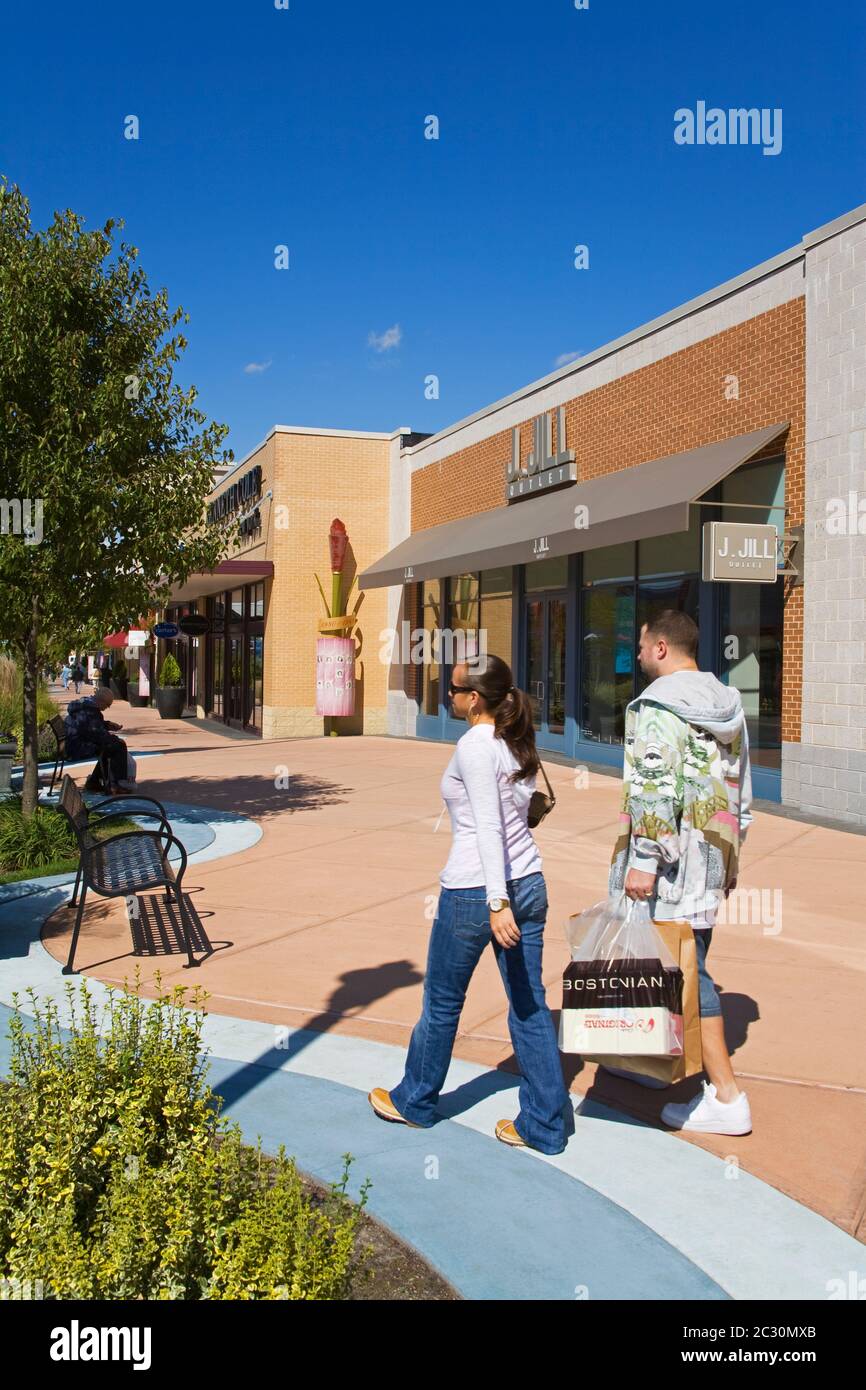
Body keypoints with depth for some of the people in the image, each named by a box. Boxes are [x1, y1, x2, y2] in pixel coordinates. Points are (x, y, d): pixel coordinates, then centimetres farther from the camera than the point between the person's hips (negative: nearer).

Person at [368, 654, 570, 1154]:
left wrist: (497, 903, -25)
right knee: (530, 1004, 11)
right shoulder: (518, 744, 8)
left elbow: (488, 829, -22)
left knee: (443, 1001, 13)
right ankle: (544, 1125, 18)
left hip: (474, 891, -7)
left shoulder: (473, 747, -15)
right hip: (529, 883, 7)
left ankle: (415, 1100, 33)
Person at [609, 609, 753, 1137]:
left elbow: (654, 790, -21)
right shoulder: (728, 706, 14)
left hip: (673, 861, -9)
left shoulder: (657, 706, -13)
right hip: (714, 857, 9)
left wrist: (643, 860, -19)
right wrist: (731, 857, 24)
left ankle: (728, 1098, 2)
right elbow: (743, 792, 19)